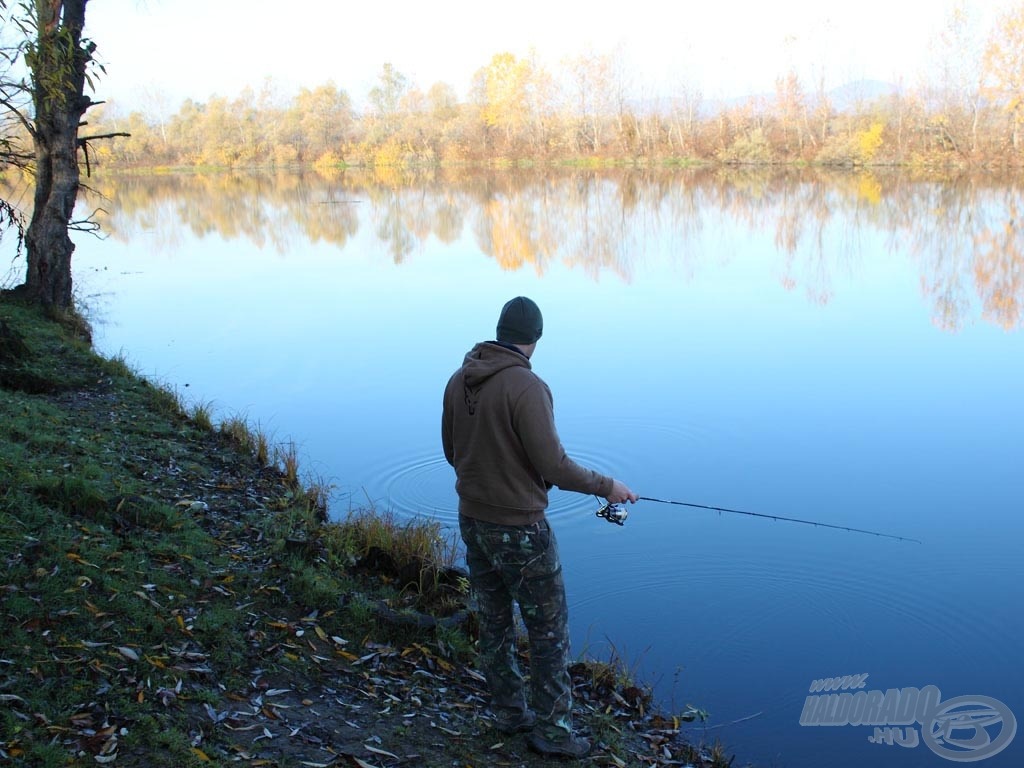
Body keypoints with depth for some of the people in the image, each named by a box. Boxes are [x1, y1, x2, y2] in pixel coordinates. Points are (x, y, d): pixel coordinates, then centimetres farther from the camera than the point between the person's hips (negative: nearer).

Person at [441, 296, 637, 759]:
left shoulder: (459, 380, 1)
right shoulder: (526, 387, -22)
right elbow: (554, 467, -22)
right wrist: (607, 487, -8)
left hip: (472, 520, 7)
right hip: (518, 529, -7)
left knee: (494, 621, 19)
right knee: (550, 629, 8)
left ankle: (509, 712, 33)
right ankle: (550, 728, 18)